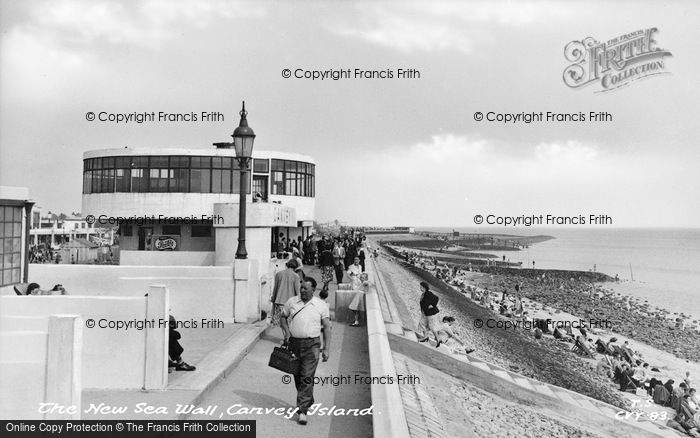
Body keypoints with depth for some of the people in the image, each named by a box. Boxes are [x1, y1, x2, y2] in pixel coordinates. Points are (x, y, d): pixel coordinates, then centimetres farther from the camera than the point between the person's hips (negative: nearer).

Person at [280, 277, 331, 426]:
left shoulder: (321, 305, -2)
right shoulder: (291, 302, 4)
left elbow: (327, 327, 0)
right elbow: (283, 317, 15)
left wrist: (327, 348, -6)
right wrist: (286, 330, -4)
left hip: (312, 344, -3)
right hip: (294, 342, 3)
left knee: (307, 377, -10)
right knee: (297, 376, 14)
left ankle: (302, 410, -8)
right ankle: (308, 401, 35)